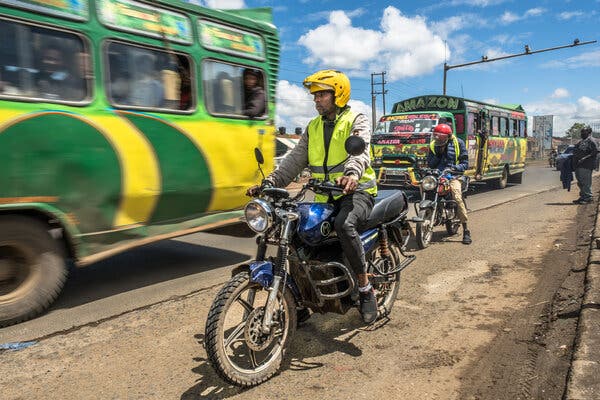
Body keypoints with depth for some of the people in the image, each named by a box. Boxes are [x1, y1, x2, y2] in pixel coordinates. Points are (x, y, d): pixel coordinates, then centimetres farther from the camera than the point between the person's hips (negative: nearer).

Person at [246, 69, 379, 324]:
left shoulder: (356, 121, -1)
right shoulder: (313, 127, 16)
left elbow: (360, 150, -22)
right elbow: (295, 160, 7)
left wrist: (352, 174, -45)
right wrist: (270, 182, -9)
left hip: (357, 190, -6)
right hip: (325, 196, 6)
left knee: (343, 224, -36)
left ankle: (366, 288, -19)